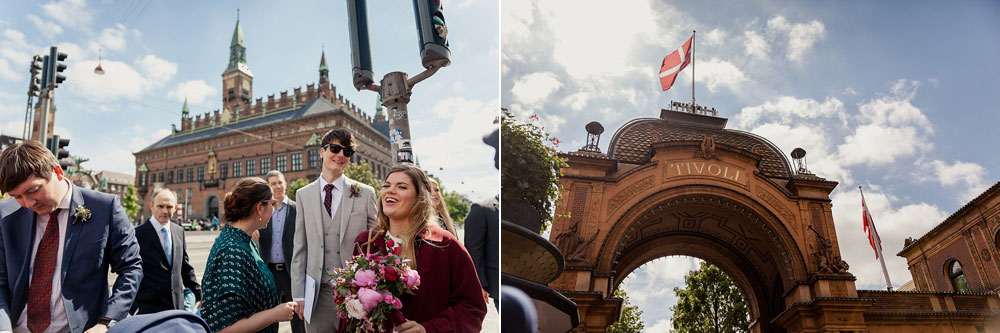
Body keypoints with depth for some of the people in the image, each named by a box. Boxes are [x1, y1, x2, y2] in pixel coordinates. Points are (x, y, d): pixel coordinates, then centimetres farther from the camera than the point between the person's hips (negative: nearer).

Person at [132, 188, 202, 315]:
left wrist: (198, 295, 13)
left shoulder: (179, 231, 9)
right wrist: (134, 308, -9)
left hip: (177, 306, 5)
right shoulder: (138, 234, -8)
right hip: (148, 308, -4)